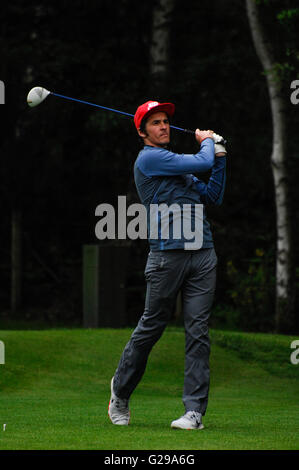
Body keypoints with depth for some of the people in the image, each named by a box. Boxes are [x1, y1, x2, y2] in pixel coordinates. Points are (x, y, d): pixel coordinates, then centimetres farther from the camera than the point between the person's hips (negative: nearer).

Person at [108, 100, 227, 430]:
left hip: (203, 255, 7)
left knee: (198, 332, -2)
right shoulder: (149, 159, -4)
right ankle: (120, 393, 23)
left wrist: (219, 156, 16)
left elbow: (212, 197, 23)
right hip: (168, 255, -6)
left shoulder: (177, 164, 23)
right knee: (151, 328, 2)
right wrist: (207, 141, 12)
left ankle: (195, 410, -4)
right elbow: (202, 163, -9)